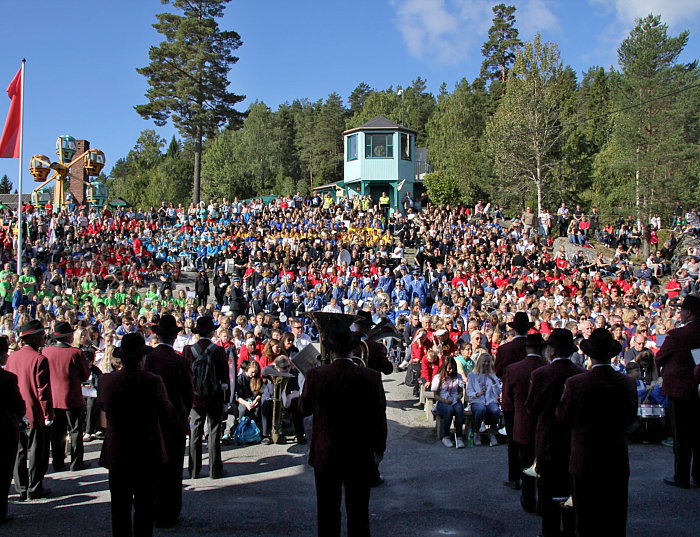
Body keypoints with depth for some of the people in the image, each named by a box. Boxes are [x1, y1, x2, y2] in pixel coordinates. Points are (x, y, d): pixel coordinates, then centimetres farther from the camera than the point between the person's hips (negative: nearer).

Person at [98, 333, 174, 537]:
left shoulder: (106, 380, -7)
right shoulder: (153, 381, -16)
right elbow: (167, 416, -9)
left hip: (116, 454, 2)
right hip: (148, 454, -2)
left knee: (120, 507, 13)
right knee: (145, 507, 10)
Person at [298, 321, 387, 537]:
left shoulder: (315, 375, -13)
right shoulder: (370, 377, -12)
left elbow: (304, 409, 0)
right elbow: (379, 416, -3)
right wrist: (379, 447, 11)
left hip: (325, 454, 0)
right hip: (360, 455, 0)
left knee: (328, 512, 13)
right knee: (358, 512, 13)